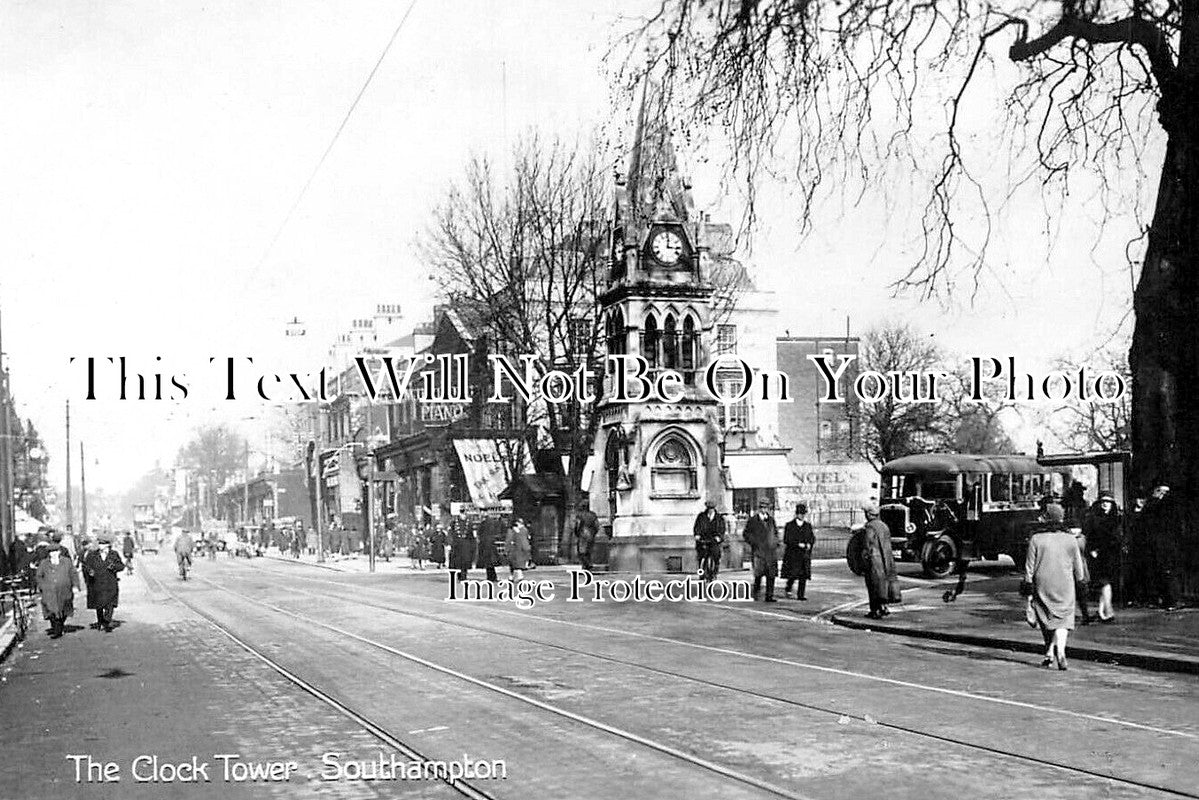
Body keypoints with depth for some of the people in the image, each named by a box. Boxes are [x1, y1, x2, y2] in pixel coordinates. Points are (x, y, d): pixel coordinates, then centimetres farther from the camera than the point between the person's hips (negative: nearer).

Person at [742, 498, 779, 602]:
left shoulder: (771, 520, 15)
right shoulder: (752, 520, 3)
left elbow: (776, 532, 28)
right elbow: (745, 534, 4)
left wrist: (775, 543, 12)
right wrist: (754, 542, -7)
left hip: (771, 551, 4)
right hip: (758, 551, -4)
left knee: (771, 574, -1)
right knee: (759, 572, -14)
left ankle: (769, 596, 5)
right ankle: (756, 591, 8)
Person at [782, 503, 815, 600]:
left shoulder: (808, 526, 14)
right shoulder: (789, 526, 1)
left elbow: (813, 539, 11)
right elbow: (786, 540, -7)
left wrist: (809, 544, -10)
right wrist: (798, 544, -15)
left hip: (805, 555, 4)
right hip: (792, 554, -3)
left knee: (803, 576, -3)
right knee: (793, 575, -8)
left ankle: (801, 595, 1)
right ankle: (788, 589, 18)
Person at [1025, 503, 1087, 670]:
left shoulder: (1036, 539, -5)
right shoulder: (1070, 539, -2)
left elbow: (1029, 567, -3)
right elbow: (1078, 568, 4)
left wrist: (1029, 591, 3)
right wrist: (1079, 582, 20)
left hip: (1043, 586, 0)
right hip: (1065, 587, 0)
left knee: (1047, 619, 14)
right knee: (1063, 618, 3)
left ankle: (1050, 653, 16)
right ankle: (1060, 650, -18)